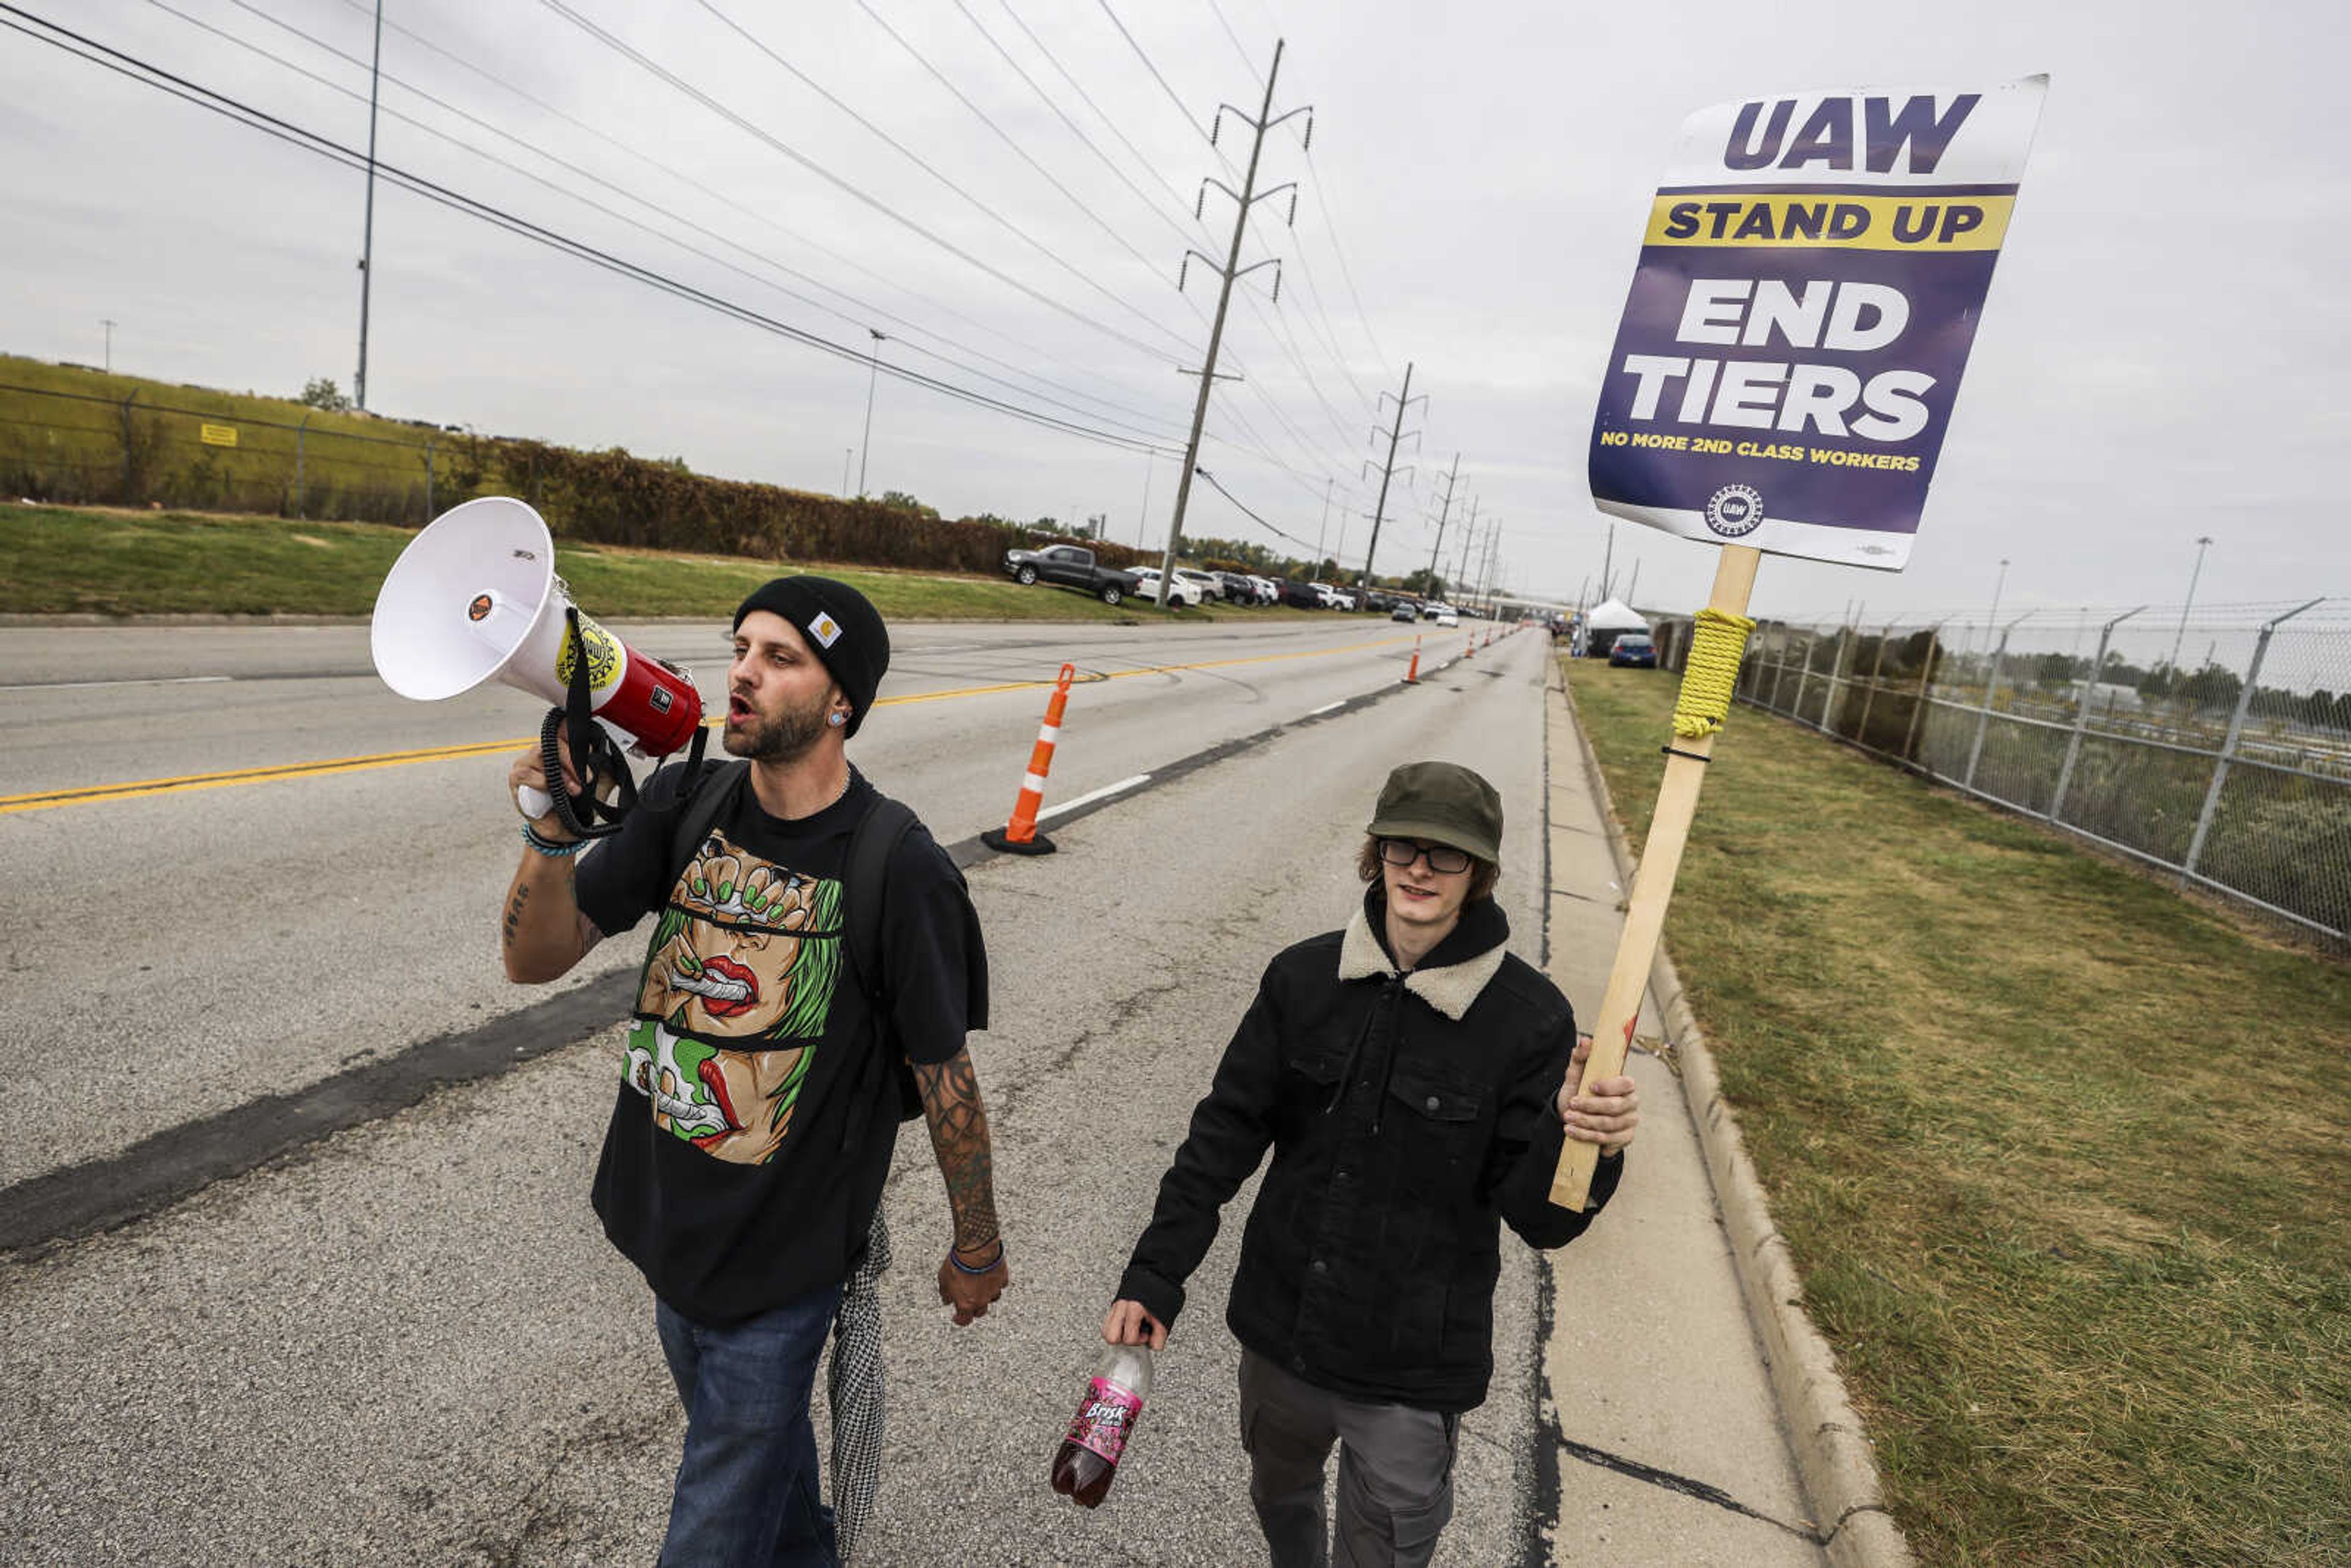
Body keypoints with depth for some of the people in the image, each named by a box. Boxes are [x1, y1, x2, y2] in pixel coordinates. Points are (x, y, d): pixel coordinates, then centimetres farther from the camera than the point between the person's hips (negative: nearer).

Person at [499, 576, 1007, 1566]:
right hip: (672, 1224, 6)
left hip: (784, 1257, -6)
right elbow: (537, 958, -9)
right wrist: (552, 832, -29)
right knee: (760, 1431, 30)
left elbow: (943, 1072, -14)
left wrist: (978, 1246, -2)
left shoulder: (899, 871, -23)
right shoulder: (683, 806, -8)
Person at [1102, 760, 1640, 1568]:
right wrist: (1154, 1274, -5)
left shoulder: (1529, 1018, -17)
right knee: (1279, 1498, 28)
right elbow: (1227, 1131, -3)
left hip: (1411, 1374, -3)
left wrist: (1581, 1144, -34)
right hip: (1280, 1328, 4)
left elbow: (1539, 1220, -14)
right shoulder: (1303, 977, -9)